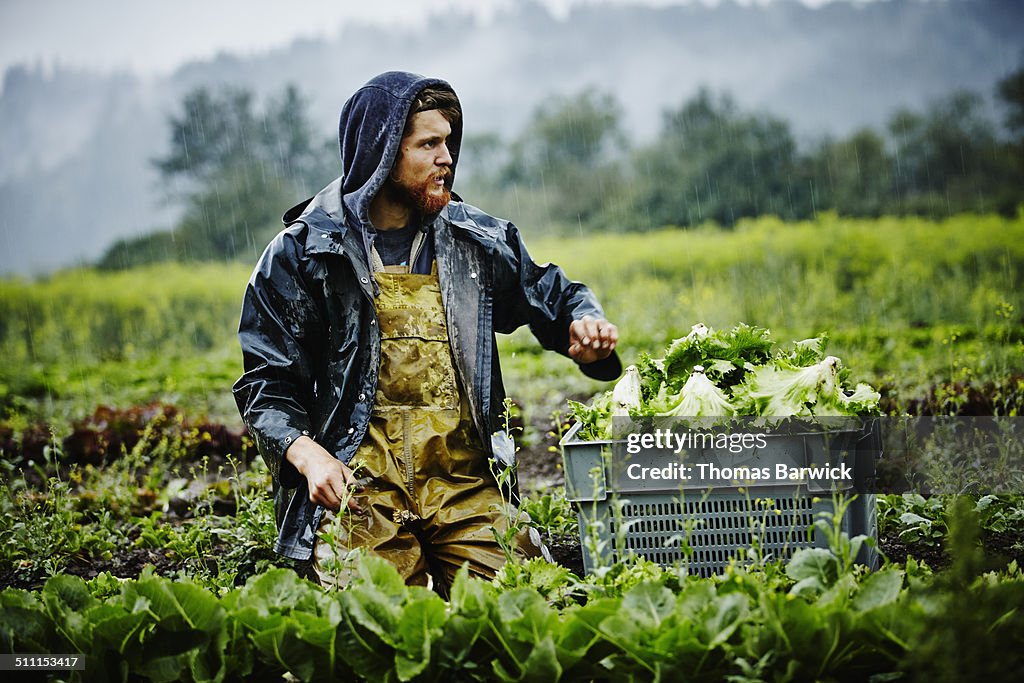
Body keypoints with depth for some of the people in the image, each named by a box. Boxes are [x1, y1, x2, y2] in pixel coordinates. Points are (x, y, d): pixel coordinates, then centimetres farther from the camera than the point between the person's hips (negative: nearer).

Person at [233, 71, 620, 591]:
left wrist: (583, 325, 3)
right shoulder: (301, 253, 3)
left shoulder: (474, 240, 13)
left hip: (466, 485, 3)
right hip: (360, 484, -3)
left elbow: (550, 294, 27)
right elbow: (266, 382, 3)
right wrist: (306, 454, -15)